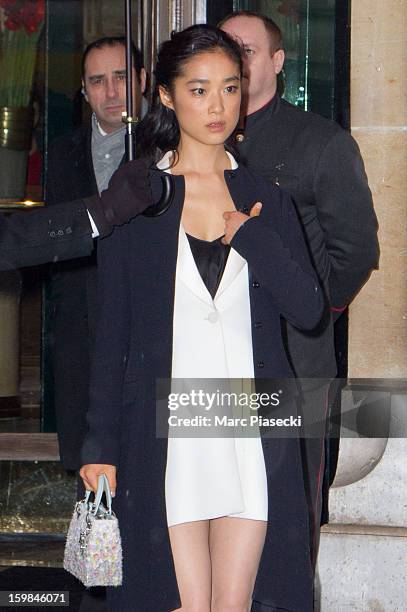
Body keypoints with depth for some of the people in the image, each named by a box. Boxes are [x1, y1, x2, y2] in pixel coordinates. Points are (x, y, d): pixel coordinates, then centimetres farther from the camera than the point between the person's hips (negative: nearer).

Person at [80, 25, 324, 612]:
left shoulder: (265, 198, 9)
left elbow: (308, 310, -1)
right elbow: (111, 329, 3)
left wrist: (249, 234, -9)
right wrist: (99, 444, 1)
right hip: (163, 428, -2)